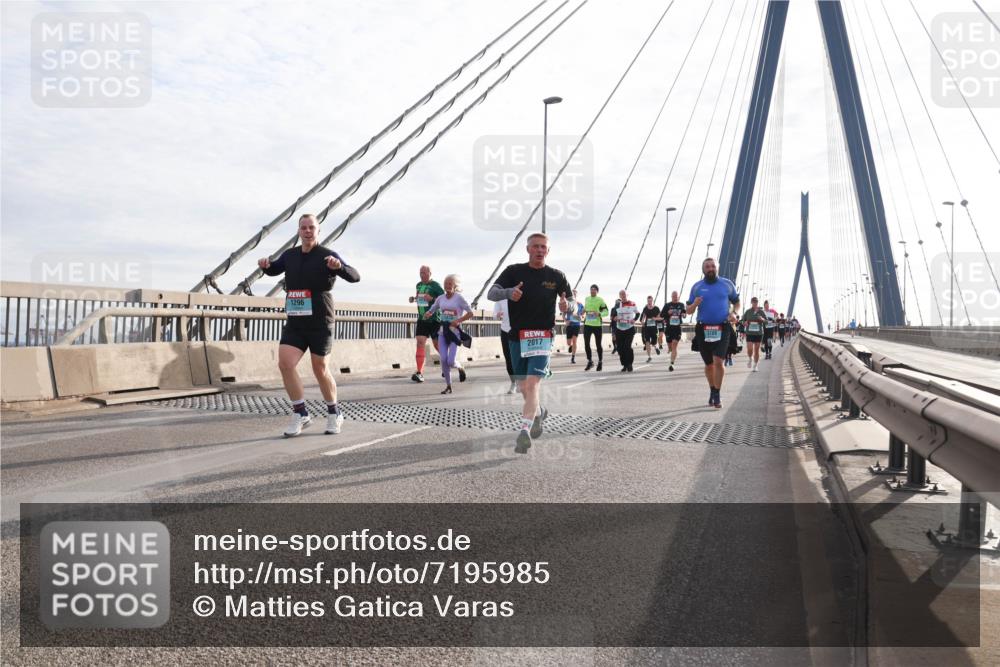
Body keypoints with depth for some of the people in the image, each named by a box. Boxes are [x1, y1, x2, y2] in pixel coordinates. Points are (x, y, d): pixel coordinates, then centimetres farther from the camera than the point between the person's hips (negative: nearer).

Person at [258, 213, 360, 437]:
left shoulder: (327, 255, -7)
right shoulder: (289, 255, 8)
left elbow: (355, 276, -16)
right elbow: (274, 270, 27)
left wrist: (339, 266, -37)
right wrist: (265, 265, 3)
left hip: (320, 324, -4)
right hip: (294, 323, 4)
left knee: (320, 370, 4)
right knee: (284, 363, -13)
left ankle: (334, 414, 26)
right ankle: (301, 414, 1)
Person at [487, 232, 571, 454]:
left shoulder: (556, 276, 3)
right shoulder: (514, 271, 2)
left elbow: (571, 301, 11)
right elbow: (491, 293, -7)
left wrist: (566, 306, -14)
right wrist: (509, 292, -29)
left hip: (543, 337, -2)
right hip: (517, 336, 2)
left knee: (532, 383, -18)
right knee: (523, 388, 13)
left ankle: (524, 431, -20)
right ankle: (539, 412, 42)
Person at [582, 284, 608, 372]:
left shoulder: (600, 300, -4)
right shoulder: (586, 299, 10)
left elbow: (606, 311, -5)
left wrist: (599, 313, -22)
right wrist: (584, 311, 8)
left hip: (597, 325, -4)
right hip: (587, 324, 4)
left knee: (598, 344, 4)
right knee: (586, 344, -1)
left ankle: (600, 362, 20)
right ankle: (590, 361, 15)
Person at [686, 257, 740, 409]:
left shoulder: (727, 284, 5)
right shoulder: (697, 287, 5)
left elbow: (736, 302, 16)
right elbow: (688, 311, 7)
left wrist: (734, 313, -5)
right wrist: (694, 304, -15)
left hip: (722, 329, -2)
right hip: (703, 330, 2)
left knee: (718, 361, -15)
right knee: (709, 364, 12)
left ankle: (717, 395, -5)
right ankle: (712, 391, 32)